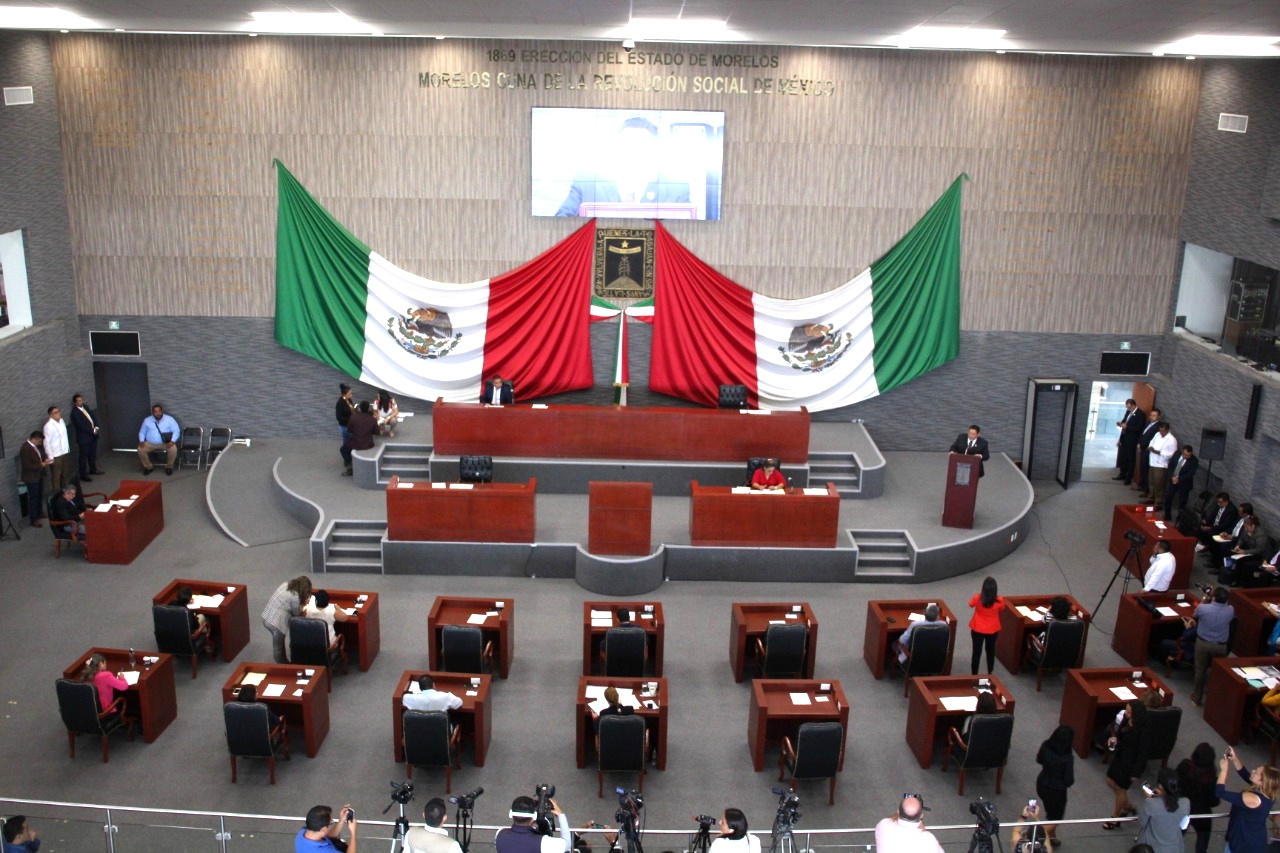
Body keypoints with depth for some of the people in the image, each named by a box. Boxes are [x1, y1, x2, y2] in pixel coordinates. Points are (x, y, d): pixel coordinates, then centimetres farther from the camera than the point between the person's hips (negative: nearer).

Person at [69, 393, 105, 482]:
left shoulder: (85, 406, 7)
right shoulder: (75, 412, -16)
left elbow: (93, 416, 10)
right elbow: (81, 426, -21)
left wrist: (96, 427, -6)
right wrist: (92, 431, -15)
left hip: (93, 435, 8)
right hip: (84, 437, -8)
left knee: (92, 454, 20)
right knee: (83, 456, -1)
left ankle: (93, 470, 36)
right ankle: (83, 475, 5)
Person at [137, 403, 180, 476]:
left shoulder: (169, 419, -2)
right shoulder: (147, 420, 6)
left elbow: (176, 431, -6)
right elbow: (142, 432, 12)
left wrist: (172, 441, -23)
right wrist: (141, 441, -9)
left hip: (166, 443, -2)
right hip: (150, 443, 2)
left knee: (173, 449, -31)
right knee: (140, 450, -23)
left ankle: (169, 467, -5)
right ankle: (148, 467, 1)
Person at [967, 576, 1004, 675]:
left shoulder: (978, 598, -23)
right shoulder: (999, 600, -21)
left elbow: (971, 604, -1)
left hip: (978, 629, -1)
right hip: (993, 630, 1)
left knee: (977, 652, 11)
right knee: (991, 651, 22)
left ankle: (974, 675, 18)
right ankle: (989, 673, 36)